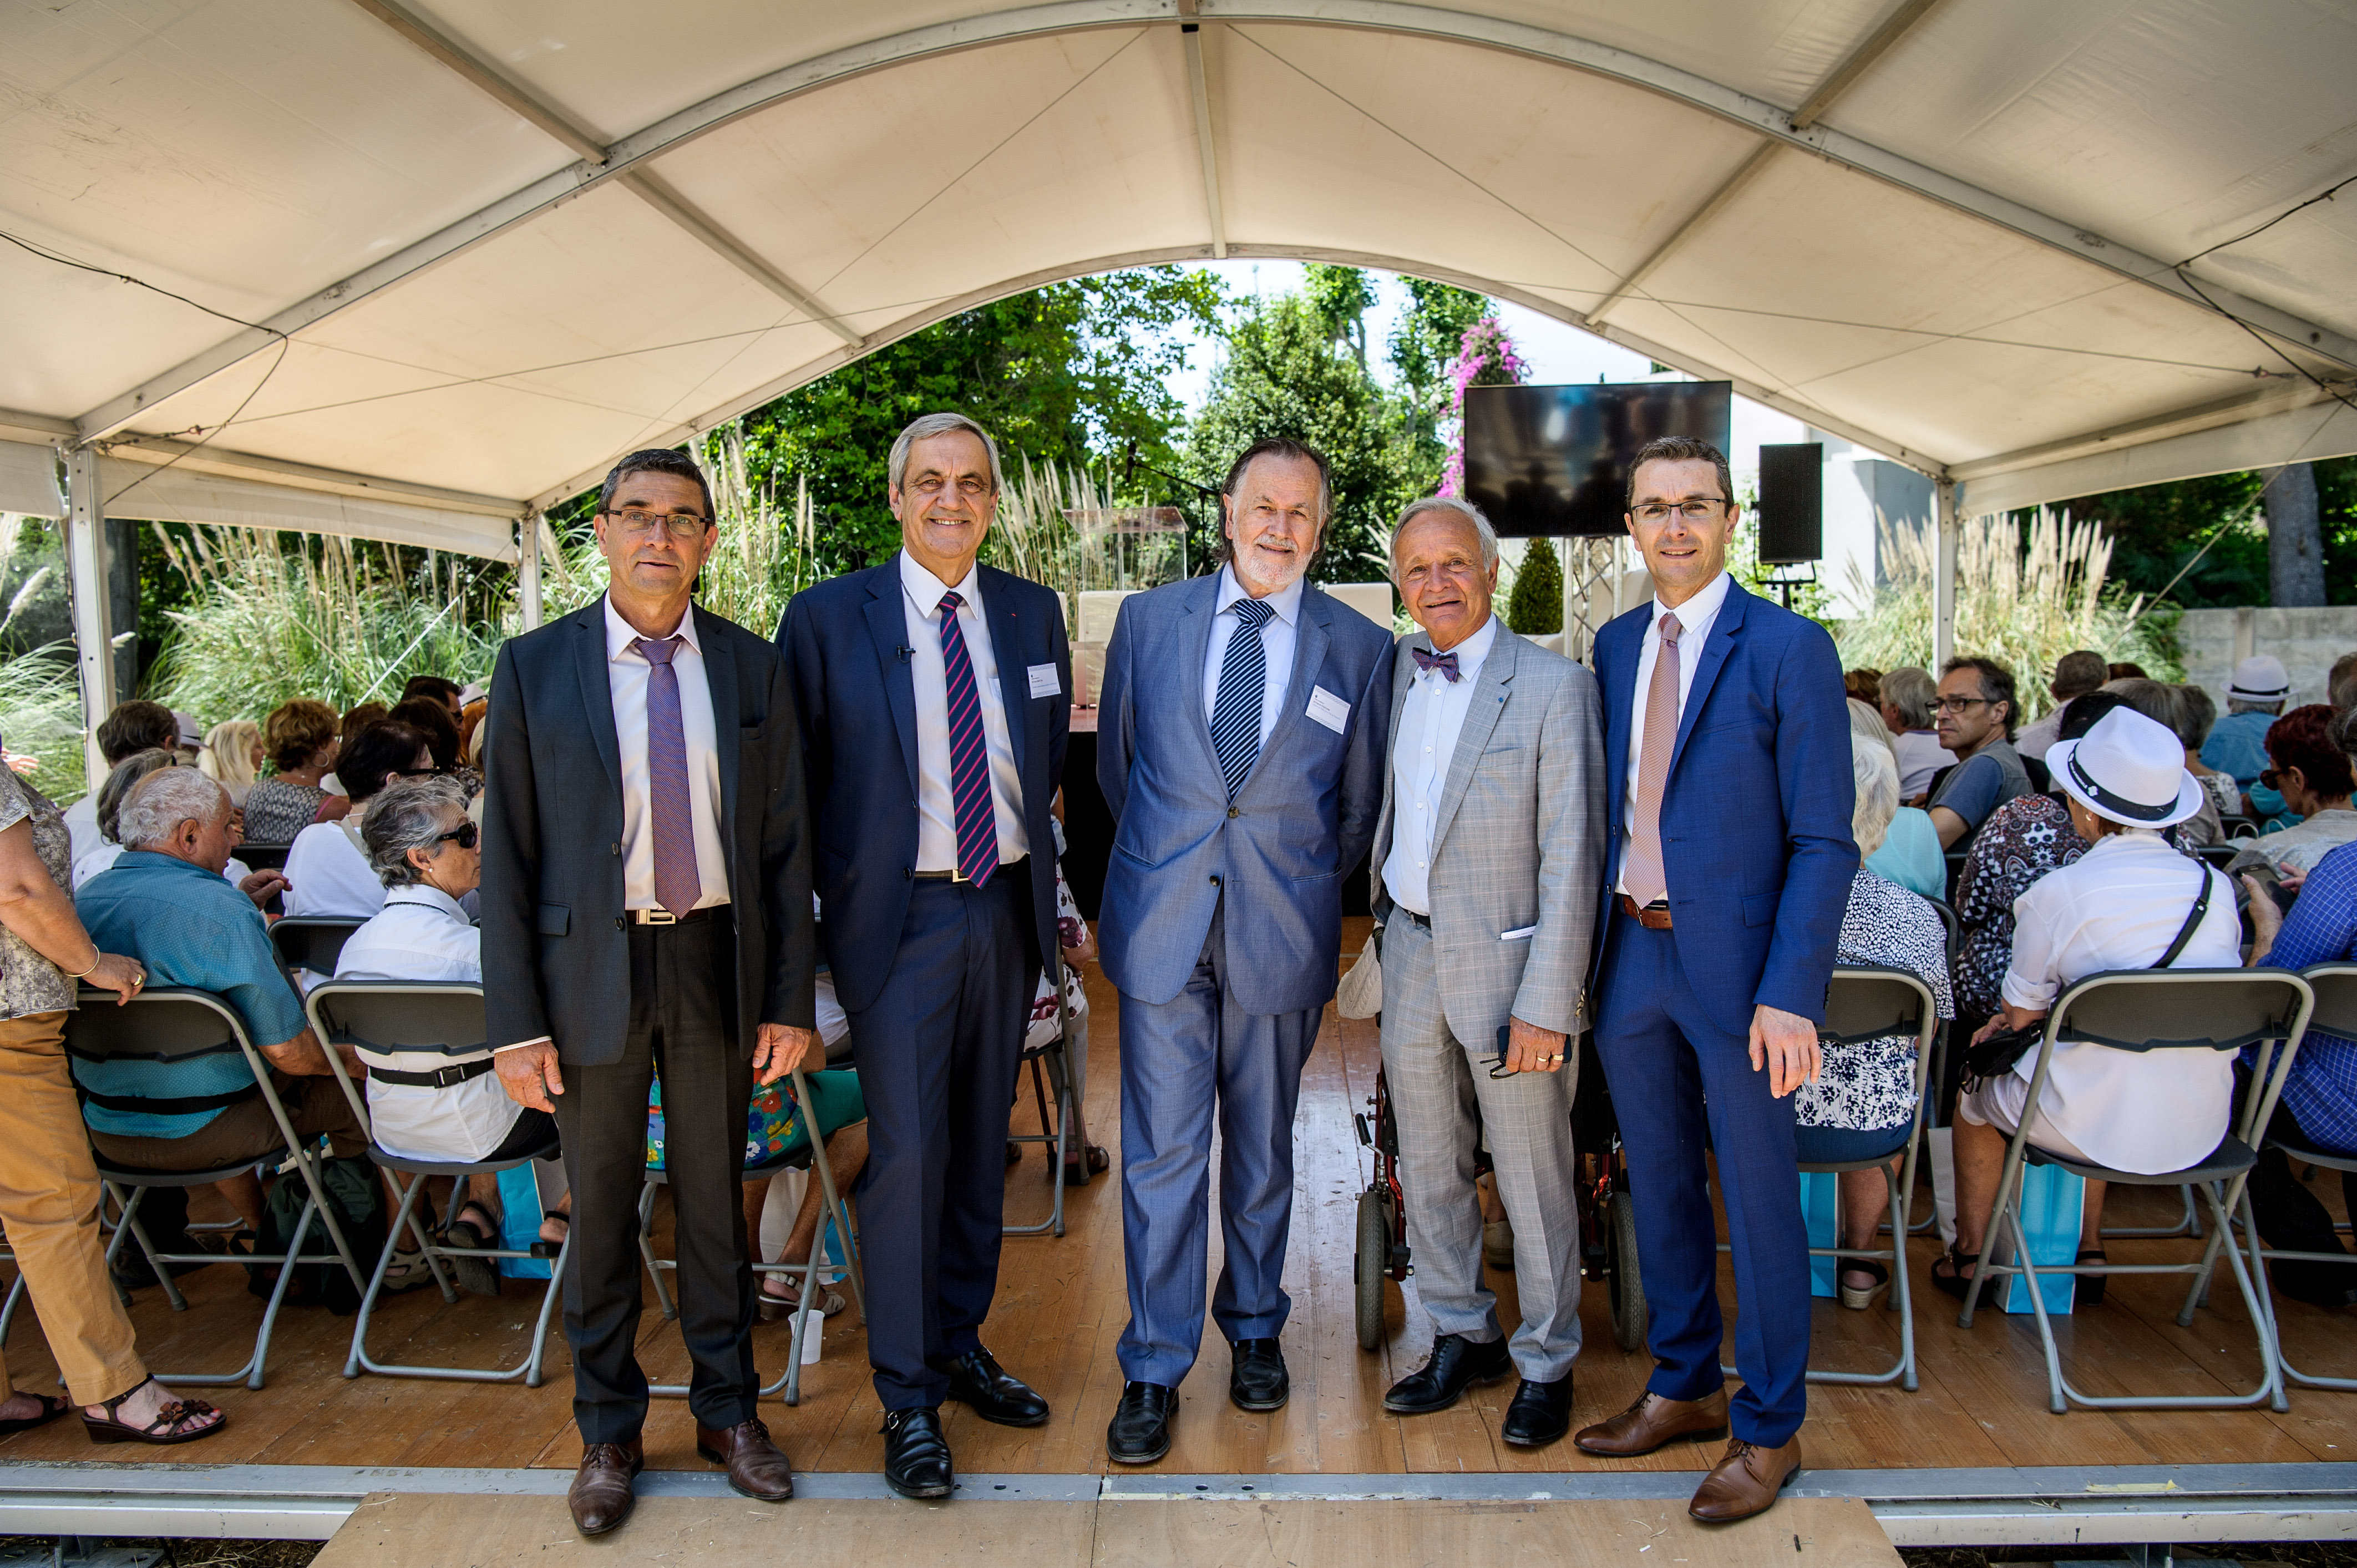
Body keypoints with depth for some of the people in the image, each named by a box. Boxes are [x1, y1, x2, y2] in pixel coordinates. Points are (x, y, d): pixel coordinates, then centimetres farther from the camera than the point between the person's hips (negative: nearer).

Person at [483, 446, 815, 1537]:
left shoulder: (752, 668, 1)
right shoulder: (534, 667, -2)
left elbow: (786, 843, 2)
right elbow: (507, 854, -3)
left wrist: (791, 999, -1)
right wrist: (515, 1024, -7)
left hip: (716, 961, 1)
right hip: (590, 965, -1)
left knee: (715, 1198, 14)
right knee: (600, 1210, 12)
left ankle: (727, 1410, 33)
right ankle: (608, 1432, 31)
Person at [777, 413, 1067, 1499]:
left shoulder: (1033, 614, 7)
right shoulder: (829, 618, -4)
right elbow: (794, 778, -2)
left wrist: (1047, 887, 11)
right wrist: (821, 909, -6)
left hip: (1007, 911, 4)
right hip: (900, 919, -4)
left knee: (981, 1145, 15)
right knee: (907, 1153, -3)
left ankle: (961, 1348, 32)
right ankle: (907, 1398, 14)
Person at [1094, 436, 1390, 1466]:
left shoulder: (1360, 648, 1)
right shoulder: (1149, 619, 4)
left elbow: (1359, 804, 10)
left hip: (1283, 932, 0)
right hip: (1162, 922, 0)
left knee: (1262, 1149, 14)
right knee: (1160, 1154, 3)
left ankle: (1254, 1329, 35)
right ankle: (1155, 1366, 18)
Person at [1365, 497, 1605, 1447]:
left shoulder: (1554, 688, -12)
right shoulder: (1400, 668, 6)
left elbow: (1570, 859, -15)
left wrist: (1545, 1003, -17)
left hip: (1506, 959, -5)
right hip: (1411, 951, 6)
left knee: (1534, 1181, 6)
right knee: (1428, 1169, 15)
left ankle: (1546, 1363, 25)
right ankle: (1462, 1338, 33)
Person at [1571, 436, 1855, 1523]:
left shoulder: (1789, 649, -9)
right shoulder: (1614, 646, 9)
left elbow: (1823, 840, -11)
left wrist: (1790, 994, -18)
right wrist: (1593, 944, 6)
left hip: (1735, 962, -5)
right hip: (1631, 955, 6)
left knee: (1758, 1201, 6)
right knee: (1660, 1186, 17)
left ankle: (1768, 1429, 24)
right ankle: (1682, 1386, 36)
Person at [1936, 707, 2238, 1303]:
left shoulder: (2058, 892, -17)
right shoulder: (2219, 887, -2)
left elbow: (2019, 1013, -6)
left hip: (2093, 1127, -5)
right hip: (2200, 1130, 5)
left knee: (1977, 1100, 25)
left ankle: (1970, 1257, 37)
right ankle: (2090, 1251, 41)